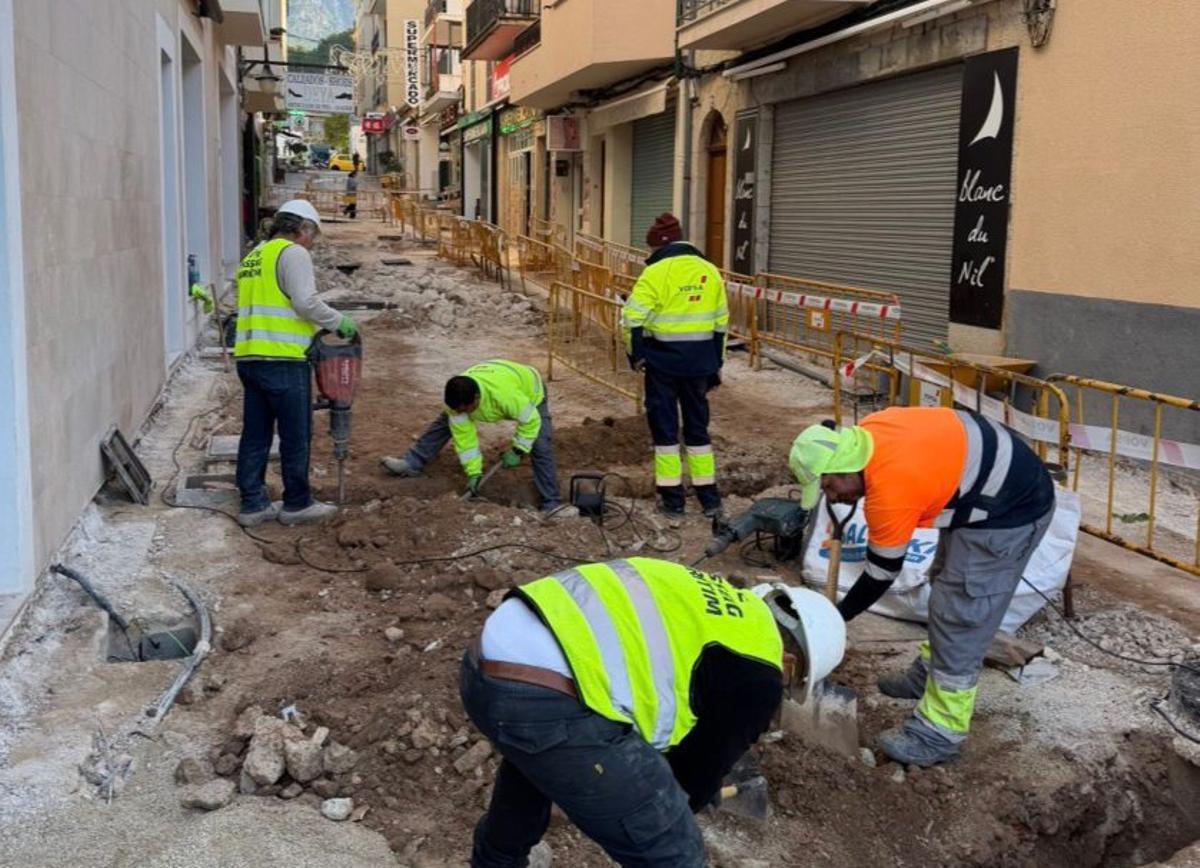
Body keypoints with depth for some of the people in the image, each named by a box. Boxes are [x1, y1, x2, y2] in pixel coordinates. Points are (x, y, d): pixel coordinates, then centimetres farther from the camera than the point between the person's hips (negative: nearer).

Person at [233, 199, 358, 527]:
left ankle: (253, 503, 16)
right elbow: (306, 302, -17)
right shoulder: (293, 253, -5)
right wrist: (339, 322, -4)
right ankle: (297, 504, 10)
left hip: (249, 357, 8)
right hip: (282, 359, -8)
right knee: (295, 436, 2)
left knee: (255, 435, 12)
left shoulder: (253, 256, 21)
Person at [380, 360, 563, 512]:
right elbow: (463, 435, -23)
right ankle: (412, 464, 7)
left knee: (540, 447, -19)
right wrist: (473, 472, -23)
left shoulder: (506, 394, -49)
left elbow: (531, 421, -33)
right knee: (445, 421, -1)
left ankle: (551, 505, -13)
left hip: (529, 393, -4)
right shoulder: (458, 398, -32)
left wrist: (517, 451, -26)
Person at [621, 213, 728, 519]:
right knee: (697, 426, 15)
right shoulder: (710, 271, 7)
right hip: (699, 363, 5)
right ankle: (709, 496, 17)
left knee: (665, 427, 6)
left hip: (663, 361, -5)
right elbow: (720, 322, 13)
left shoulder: (657, 271, -10)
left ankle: (672, 498, 10)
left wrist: (635, 353, -3)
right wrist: (717, 363, 20)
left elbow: (633, 316, -16)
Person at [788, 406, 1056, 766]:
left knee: (960, 615, -6)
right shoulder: (868, 432, -6)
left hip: (1011, 510, -10)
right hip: (1008, 479, 10)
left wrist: (837, 617, -3)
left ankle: (940, 733, 3)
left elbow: (882, 574, -16)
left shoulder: (890, 492, -28)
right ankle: (930, 672, 40)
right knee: (948, 586, 22)